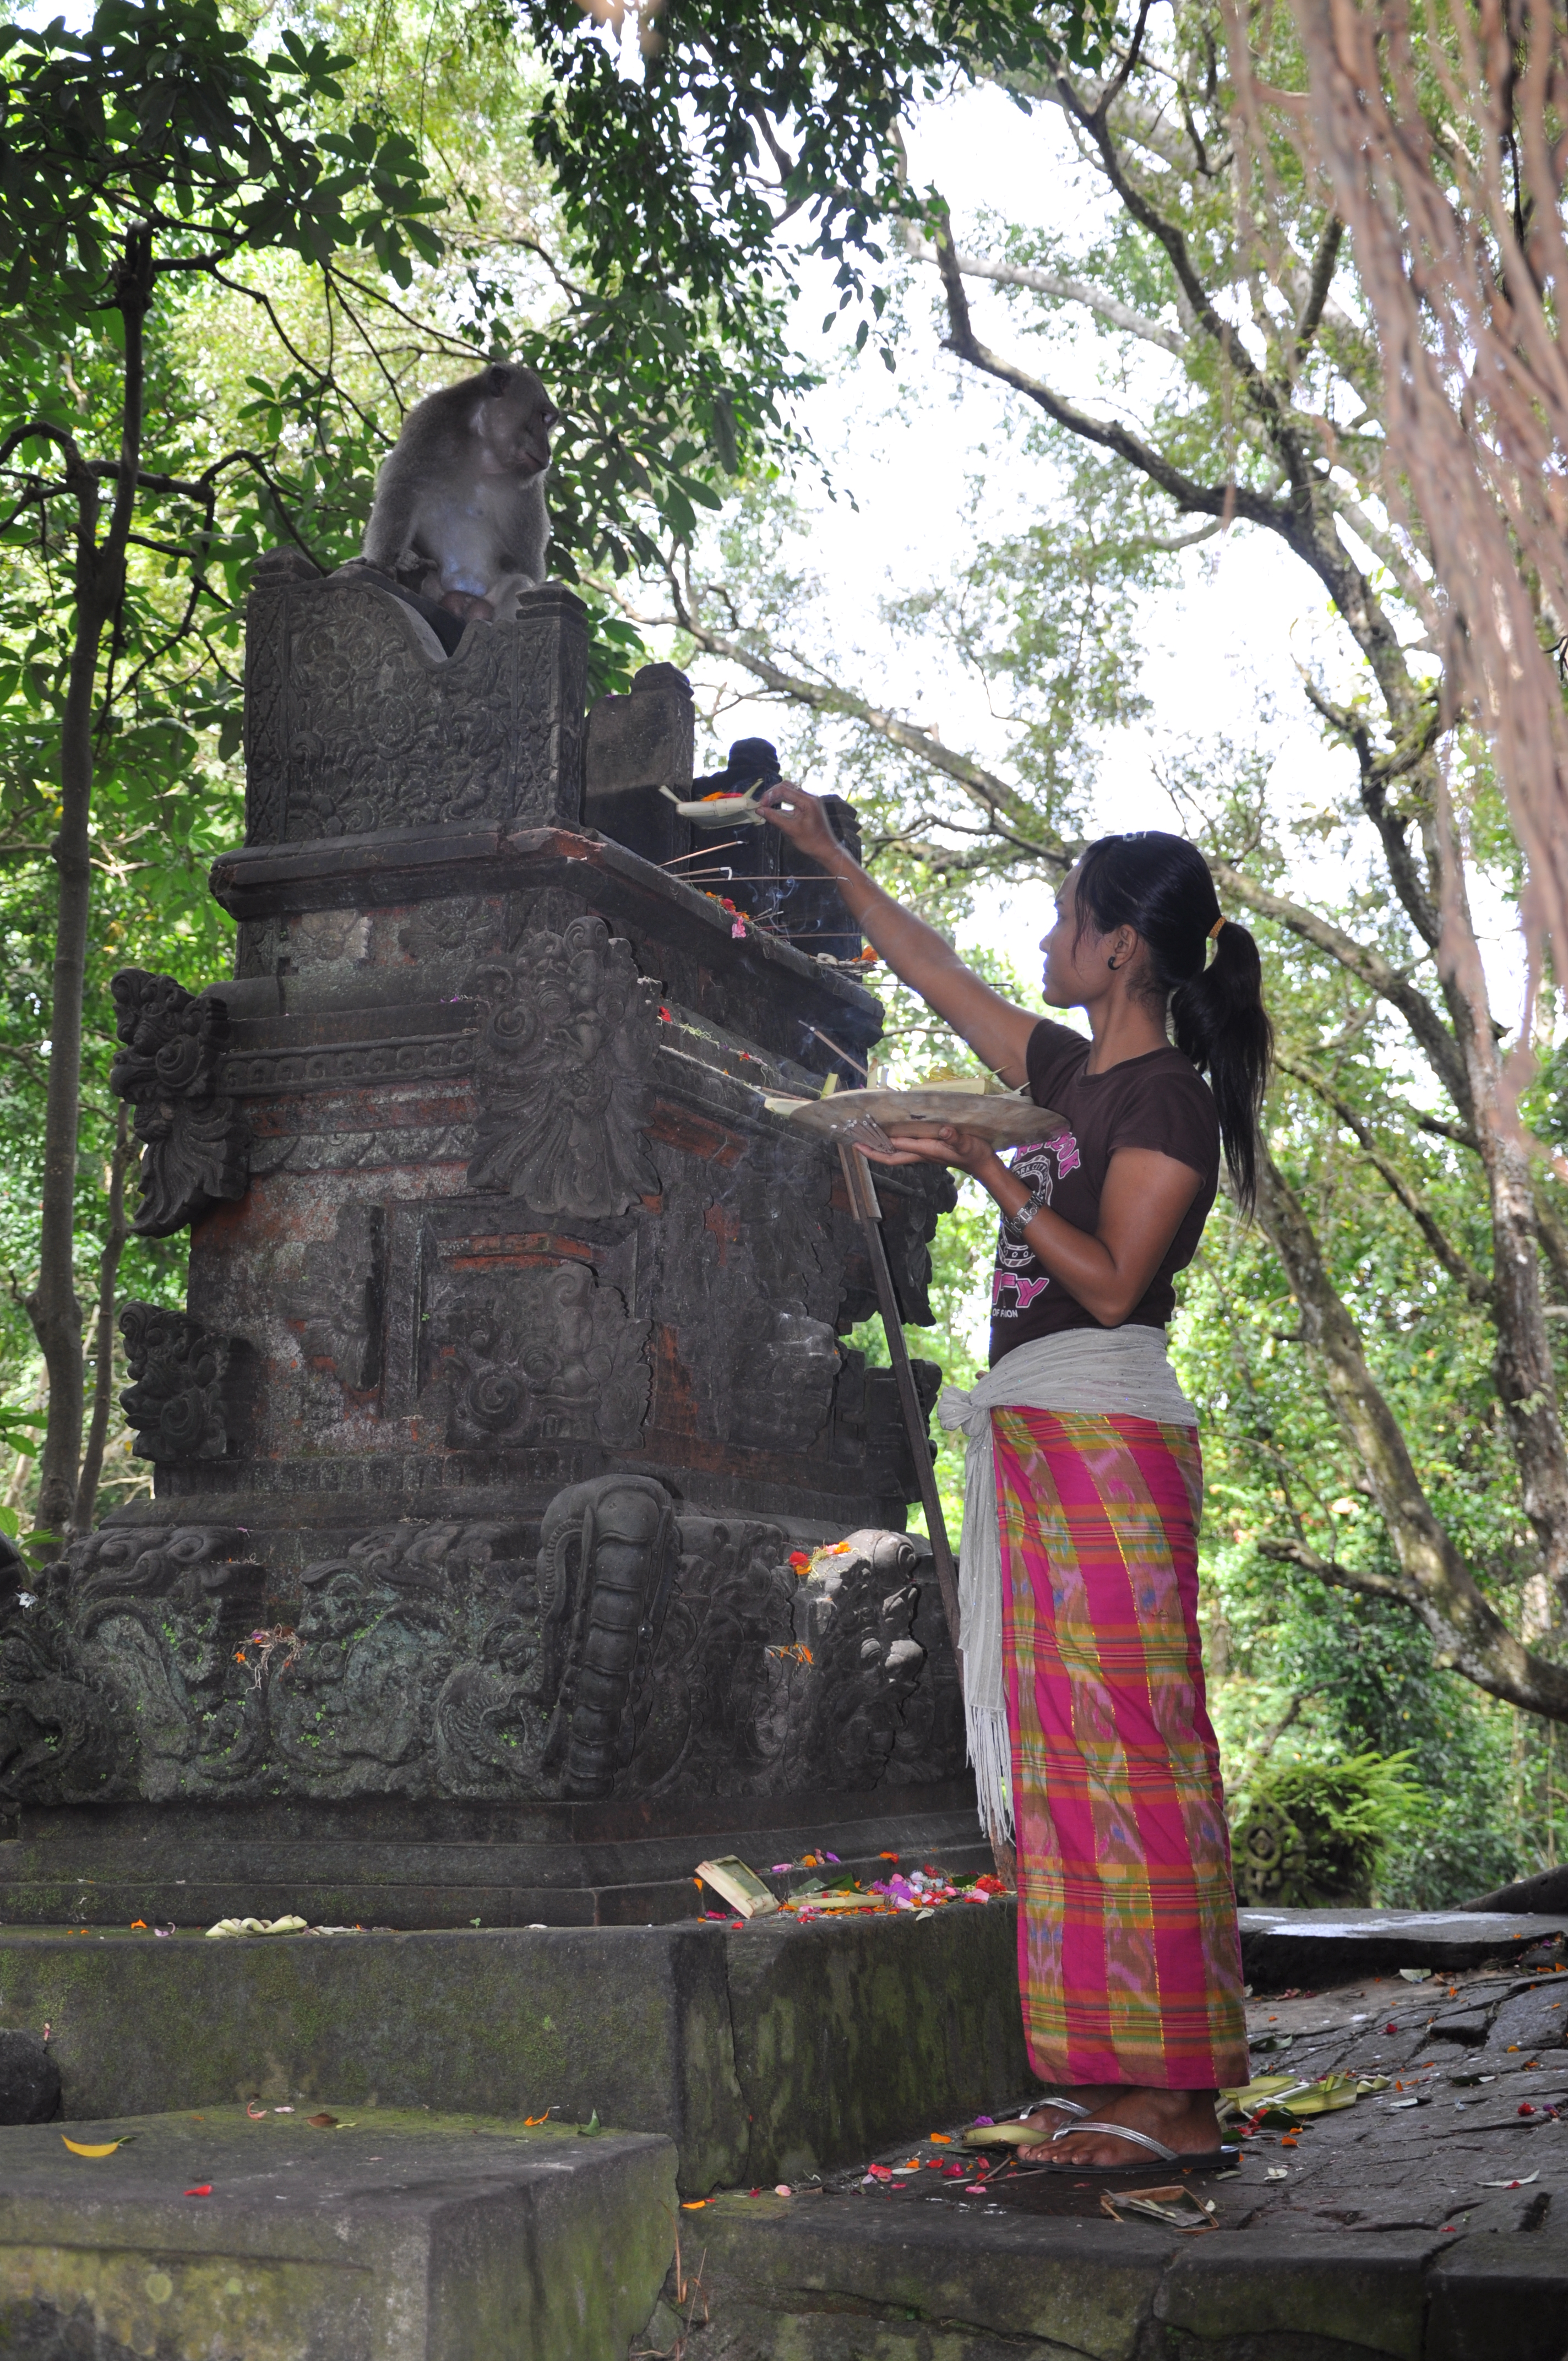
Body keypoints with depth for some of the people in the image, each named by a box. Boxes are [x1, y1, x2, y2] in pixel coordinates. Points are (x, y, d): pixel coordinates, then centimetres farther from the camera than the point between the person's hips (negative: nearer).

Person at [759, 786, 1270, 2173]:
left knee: (1124, 1749, -10)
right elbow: (936, 973, 28)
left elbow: (1112, 1282, -15)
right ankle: (1119, 2073, 12)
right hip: (1038, 1438, 9)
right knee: (1068, 1752, 7)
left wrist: (991, 1175, -18)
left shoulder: (1171, 1098, -7)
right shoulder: (1076, 1074, 17)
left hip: (1107, 1441, -9)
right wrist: (825, 854, 33)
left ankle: (1175, 2096, -6)